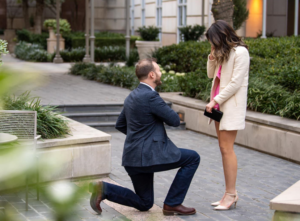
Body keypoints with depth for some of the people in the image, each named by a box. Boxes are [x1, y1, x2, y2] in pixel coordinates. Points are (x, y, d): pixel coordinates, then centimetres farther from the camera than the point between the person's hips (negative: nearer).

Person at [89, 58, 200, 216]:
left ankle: (104, 189, 3)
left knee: (144, 204, 21)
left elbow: (120, 125, 24)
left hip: (133, 157, 9)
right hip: (149, 155, -9)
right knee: (193, 159, 3)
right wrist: (169, 113, 11)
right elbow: (175, 121, -11)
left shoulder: (132, 96, 14)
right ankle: (172, 204, 3)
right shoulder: (150, 96, -15)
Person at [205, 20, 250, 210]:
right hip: (220, 105, 9)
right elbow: (211, 74, 18)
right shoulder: (223, 53, 15)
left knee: (226, 148, -10)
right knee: (224, 148, 6)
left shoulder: (239, 52, -12)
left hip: (232, 105, -9)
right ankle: (230, 193, 9)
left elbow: (235, 83, -16)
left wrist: (215, 100, -14)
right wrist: (213, 55, 5)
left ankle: (231, 194, -6)